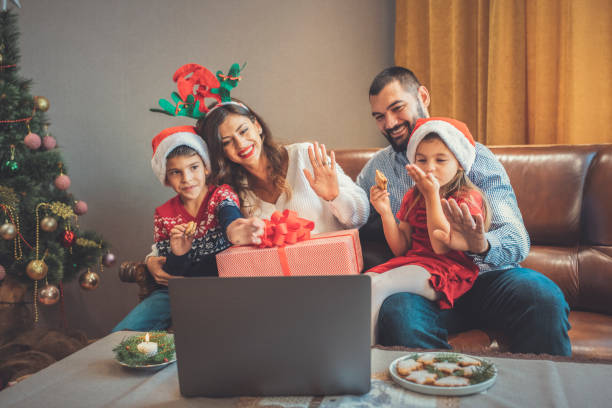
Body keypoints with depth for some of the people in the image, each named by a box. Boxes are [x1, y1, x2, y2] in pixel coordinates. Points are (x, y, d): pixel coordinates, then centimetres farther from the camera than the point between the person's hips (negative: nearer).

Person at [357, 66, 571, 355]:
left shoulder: (475, 156, 3)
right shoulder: (377, 168, 15)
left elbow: (516, 239, -8)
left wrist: (480, 245, -30)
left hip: (483, 277, 0)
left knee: (542, 296, -31)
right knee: (398, 315, -34)